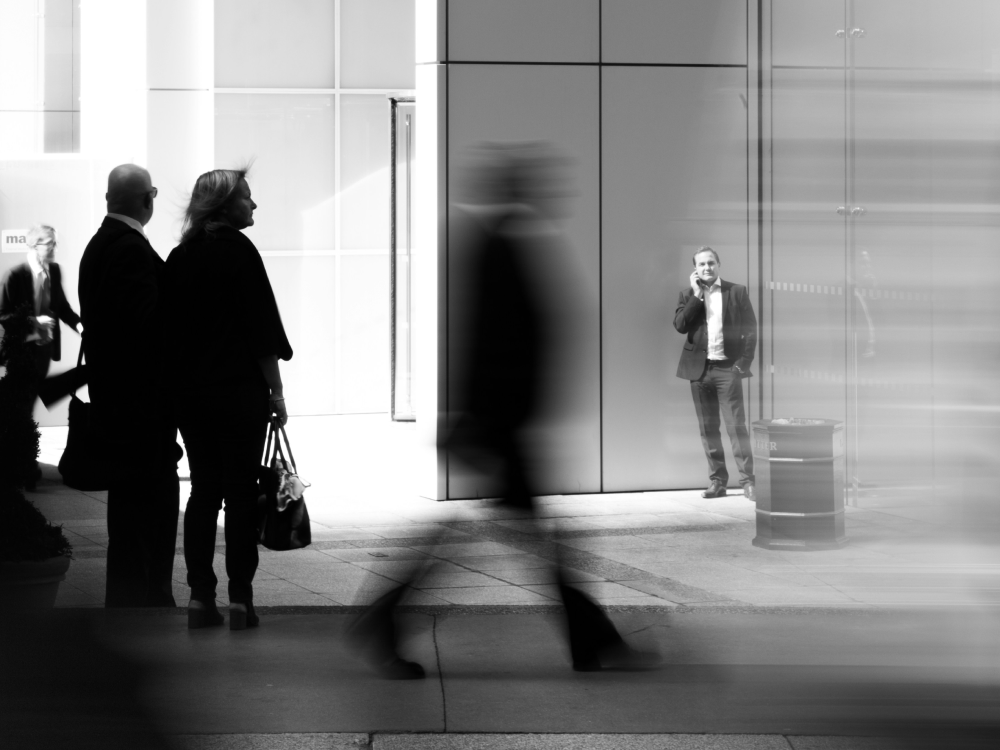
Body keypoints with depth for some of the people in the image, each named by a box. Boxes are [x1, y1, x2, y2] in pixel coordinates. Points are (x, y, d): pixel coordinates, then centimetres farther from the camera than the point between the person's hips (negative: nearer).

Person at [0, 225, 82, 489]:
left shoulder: (54, 271, 0)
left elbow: (60, 305, 11)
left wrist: (77, 324, -7)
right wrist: (33, 323, -25)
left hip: (45, 347, 6)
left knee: (28, 403, 16)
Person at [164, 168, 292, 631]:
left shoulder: (179, 257, 8)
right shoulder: (239, 251, -9)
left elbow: (170, 328, 10)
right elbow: (262, 331, -11)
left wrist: (180, 383, 16)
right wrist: (276, 392, -6)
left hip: (189, 394, 5)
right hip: (240, 393, -5)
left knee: (203, 490, 9)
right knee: (241, 492, 0)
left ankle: (200, 597, 8)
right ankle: (239, 599, 0)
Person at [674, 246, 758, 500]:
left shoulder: (737, 291, 4)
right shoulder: (688, 294, 9)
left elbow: (750, 328, 3)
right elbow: (680, 325, -6)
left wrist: (744, 362, -5)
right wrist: (696, 296, -11)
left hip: (728, 368, -3)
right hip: (699, 368, 3)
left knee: (736, 426, -7)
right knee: (708, 429, 6)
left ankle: (747, 481, -4)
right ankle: (717, 481, 12)